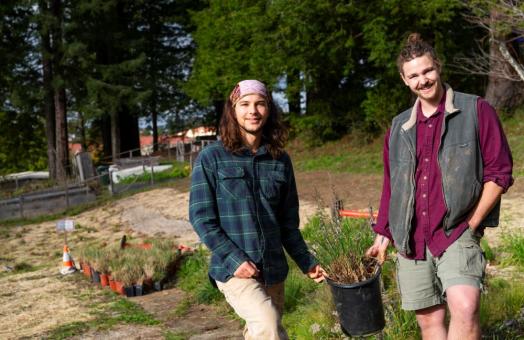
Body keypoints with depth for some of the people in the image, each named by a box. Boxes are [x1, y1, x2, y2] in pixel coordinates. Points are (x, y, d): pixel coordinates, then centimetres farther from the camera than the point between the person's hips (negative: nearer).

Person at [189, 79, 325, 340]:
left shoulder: (280, 161, 7)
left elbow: (288, 222, 14)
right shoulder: (211, 158, -4)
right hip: (234, 269, -4)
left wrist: (306, 263, 10)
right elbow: (201, 217, -6)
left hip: (273, 270, 5)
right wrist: (234, 259, -15)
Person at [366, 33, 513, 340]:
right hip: (410, 240, 5)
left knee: (465, 308, -26)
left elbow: (499, 173, -3)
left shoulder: (476, 111, -1)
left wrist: (471, 224, -8)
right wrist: (383, 236, 16)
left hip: (456, 233, -4)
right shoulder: (399, 128, 12)